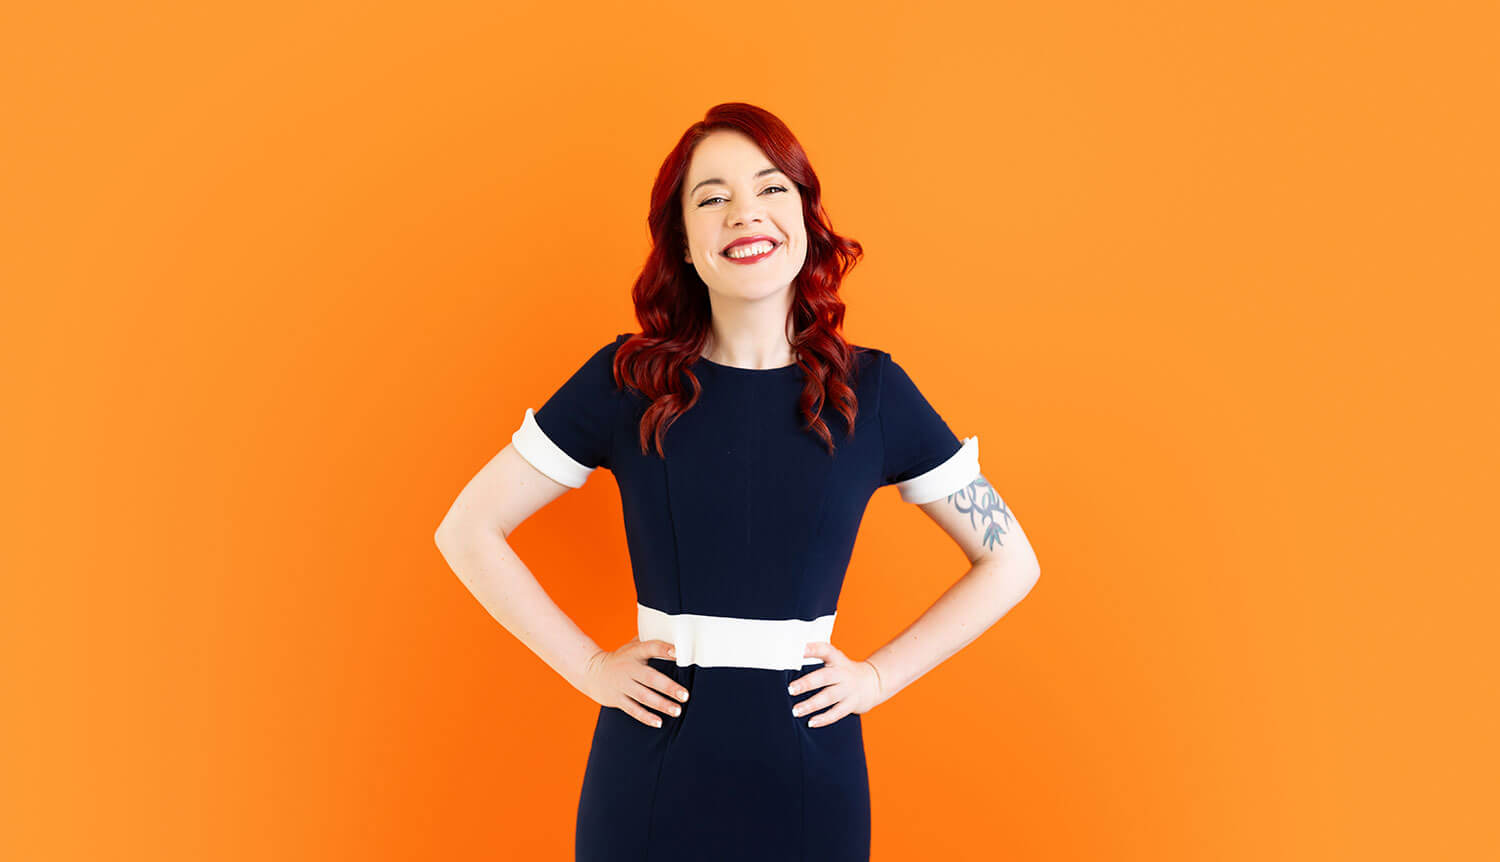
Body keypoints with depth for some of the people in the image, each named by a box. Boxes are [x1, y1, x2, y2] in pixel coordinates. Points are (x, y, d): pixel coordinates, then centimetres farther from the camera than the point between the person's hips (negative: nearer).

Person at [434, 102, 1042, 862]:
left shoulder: (870, 391, -1)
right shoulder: (625, 380, -3)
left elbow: (1010, 562, 6)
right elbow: (467, 531, 2)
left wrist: (878, 675, -1)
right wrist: (589, 668, -4)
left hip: (809, 771, 1)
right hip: (651, 774, 0)